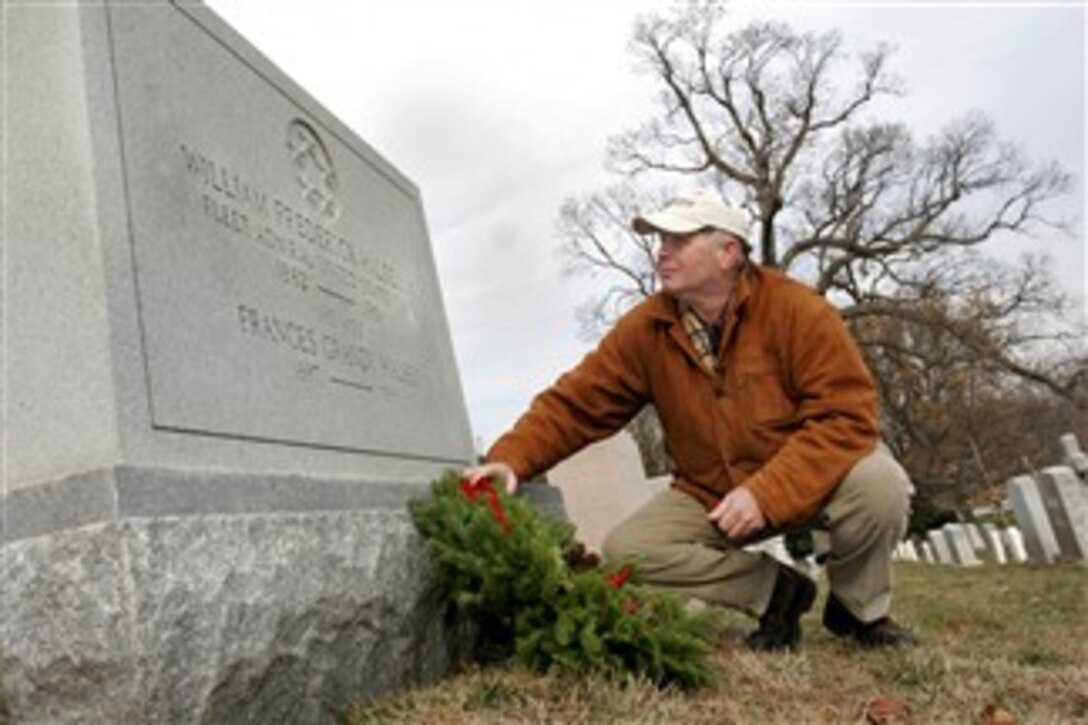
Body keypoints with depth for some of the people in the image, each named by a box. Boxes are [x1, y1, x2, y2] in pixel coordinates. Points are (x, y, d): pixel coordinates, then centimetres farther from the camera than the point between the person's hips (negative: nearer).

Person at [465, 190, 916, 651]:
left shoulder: (796, 309, -20)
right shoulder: (645, 330, -11)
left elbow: (847, 414, -25)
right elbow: (576, 404, -10)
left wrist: (767, 492, -35)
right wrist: (511, 458, -25)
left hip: (812, 480, -2)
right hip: (711, 496, 3)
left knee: (878, 482, -32)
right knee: (625, 549, -16)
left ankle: (860, 609, 1)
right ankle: (775, 591, 2)